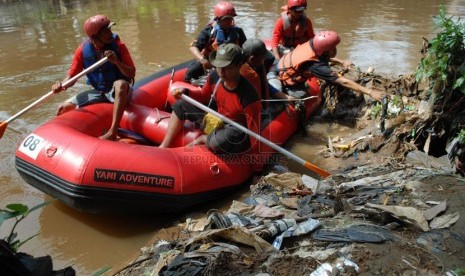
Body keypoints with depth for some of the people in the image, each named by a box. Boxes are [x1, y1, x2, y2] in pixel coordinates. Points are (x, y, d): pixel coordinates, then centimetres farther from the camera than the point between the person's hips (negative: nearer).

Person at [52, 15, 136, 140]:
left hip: (120, 92, -4)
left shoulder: (118, 45, -13)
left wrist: (116, 61, -32)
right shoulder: (83, 50, -7)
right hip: (98, 92, 4)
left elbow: (132, 74, -15)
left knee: (121, 83, -40)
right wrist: (62, 85, -22)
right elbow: (72, 76, -1)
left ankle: (113, 131, -47)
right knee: (63, 109, -3)